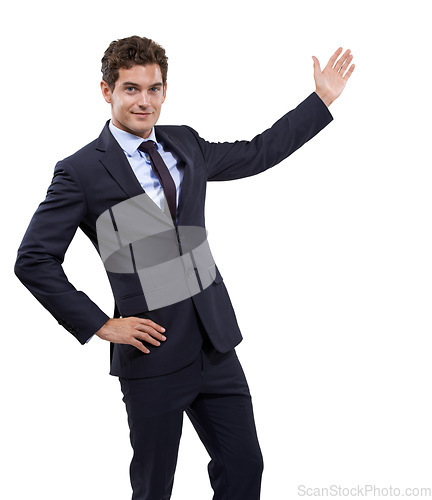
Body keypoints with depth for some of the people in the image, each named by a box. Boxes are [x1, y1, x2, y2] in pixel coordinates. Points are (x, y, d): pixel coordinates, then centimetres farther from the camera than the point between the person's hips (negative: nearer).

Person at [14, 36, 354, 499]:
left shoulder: (185, 144, 9)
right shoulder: (81, 171, -8)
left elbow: (257, 153, 22)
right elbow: (33, 260, -8)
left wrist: (323, 98, 22)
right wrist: (100, 324, -11)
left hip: (217, 346, 5)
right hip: (152, 356, -5)